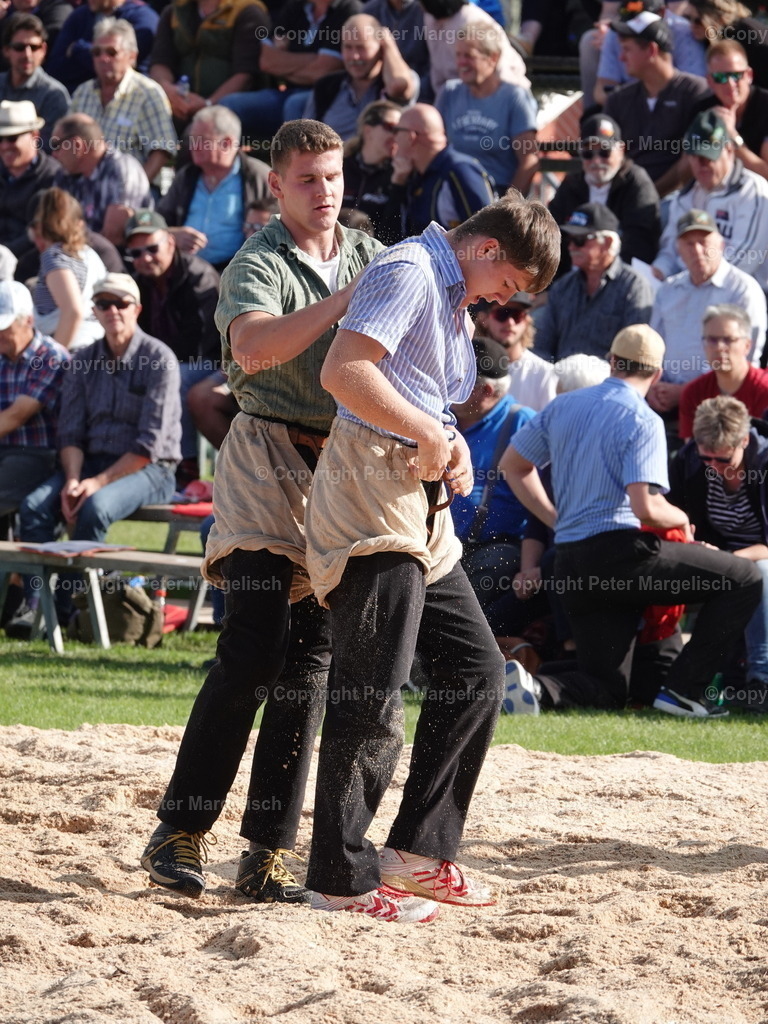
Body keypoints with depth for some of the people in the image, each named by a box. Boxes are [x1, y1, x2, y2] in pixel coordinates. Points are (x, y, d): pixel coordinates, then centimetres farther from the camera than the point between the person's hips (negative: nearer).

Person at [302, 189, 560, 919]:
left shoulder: (453, 303, 22)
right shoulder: (409, 272, -10)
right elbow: (343, 371, -23)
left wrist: (450, 445, 9)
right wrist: (430, 435, -17)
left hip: (417, 506, 11)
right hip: (371, 488, -11)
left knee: (476, 669, 10)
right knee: (372, 695, -9)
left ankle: (416, 851, 12)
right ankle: (344, 880, -4)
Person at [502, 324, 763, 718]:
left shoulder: (563, 406, 12)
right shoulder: (643, 421, -8)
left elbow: (512, 464, 22)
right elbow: (646, 508, -18)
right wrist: (681, 519, 4)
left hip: (569, 563, 7)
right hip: (622, 553, -7)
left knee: (608, 690, 14)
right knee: (745, 579, 1)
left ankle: (533, 685, -14)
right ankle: (683, 689, -5)